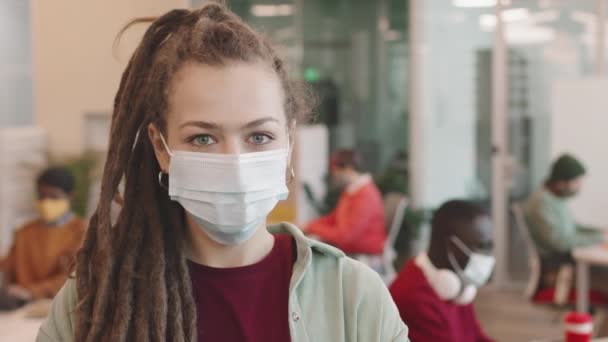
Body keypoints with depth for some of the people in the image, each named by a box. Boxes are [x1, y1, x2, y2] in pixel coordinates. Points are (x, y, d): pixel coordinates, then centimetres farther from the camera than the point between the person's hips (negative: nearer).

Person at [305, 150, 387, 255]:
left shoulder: (366, 196, -20)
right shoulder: (350, 191, 10)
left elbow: (343, 236, -22)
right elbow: (334, 218, 20)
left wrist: (313, 228, -10)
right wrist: (308, 226, 4)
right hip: (348, 251, 9)